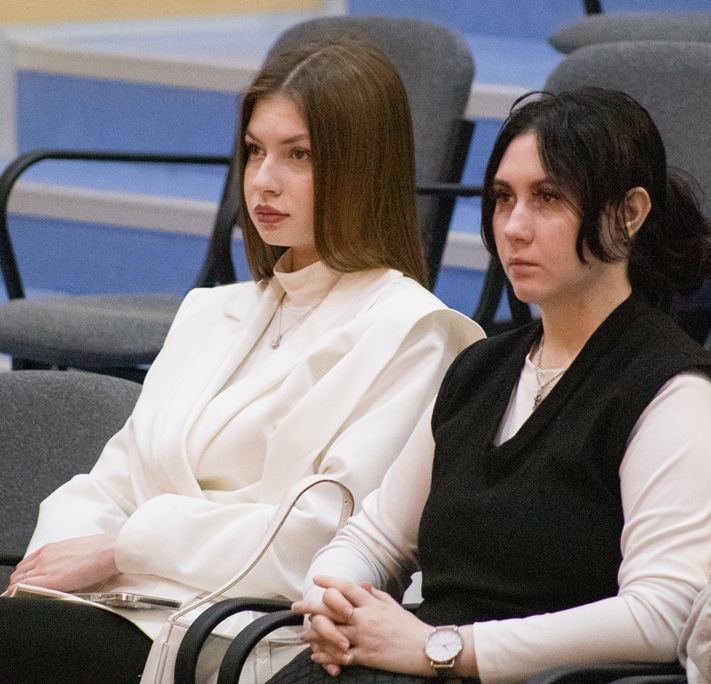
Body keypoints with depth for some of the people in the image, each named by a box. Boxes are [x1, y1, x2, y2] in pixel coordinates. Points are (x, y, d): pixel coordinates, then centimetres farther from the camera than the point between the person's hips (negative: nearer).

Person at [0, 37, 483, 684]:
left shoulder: (411, 333, 0)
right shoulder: (210, 313, 26)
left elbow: (324, 542, -11)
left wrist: (123, 549, -10)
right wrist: (56, 555, -4)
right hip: (113, 608, 7)